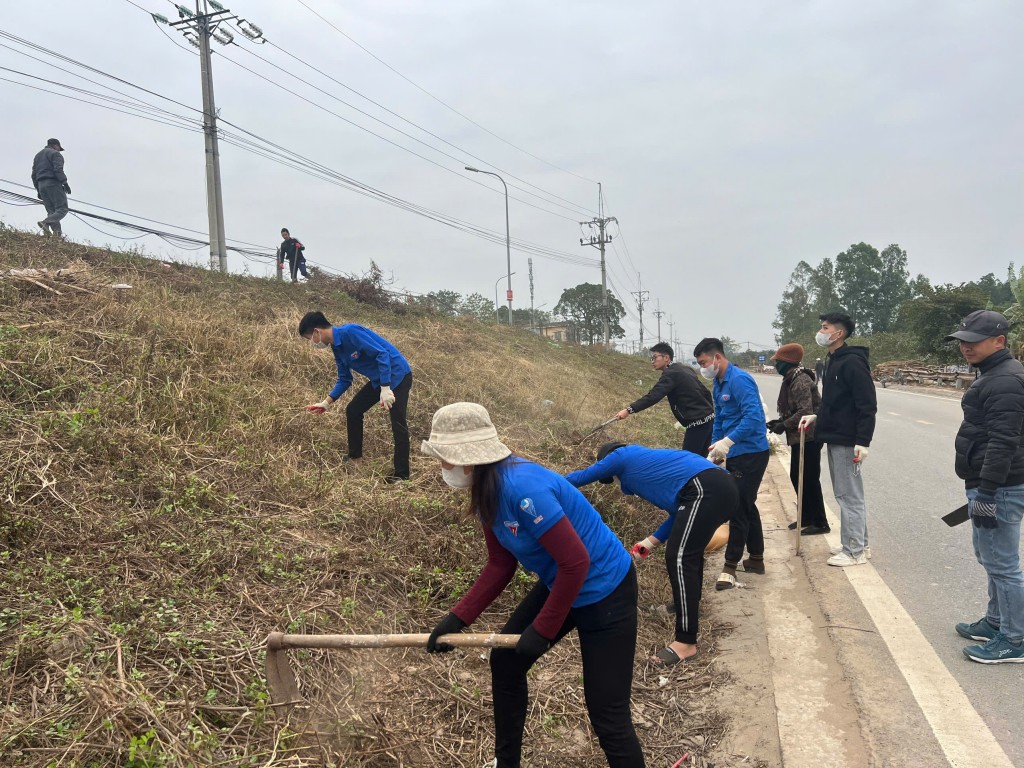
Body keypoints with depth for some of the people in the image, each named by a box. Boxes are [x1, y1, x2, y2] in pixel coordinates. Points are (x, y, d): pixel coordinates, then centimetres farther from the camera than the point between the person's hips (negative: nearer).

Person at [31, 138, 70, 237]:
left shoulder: (38, 155, 27)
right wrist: (65, 183, -16)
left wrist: (38, 190, 22)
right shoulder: (55, 154, 3)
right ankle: (45, 223, -34)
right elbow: (58, 169, -15)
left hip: (41, 184, 8)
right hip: (53, 183, -8)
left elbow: (34, 175, 22)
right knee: (62, 209, -12)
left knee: (51, 212, 2)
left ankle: (56, 233, -14)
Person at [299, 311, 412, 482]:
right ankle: (355, 457, 26)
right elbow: (344, 380, 16)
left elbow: (382, 354, -26)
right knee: (352, 411, 13)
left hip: (398, 375, -10)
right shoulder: (337, 347, 6)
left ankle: (401, 475, -4)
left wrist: (385, 389, -29)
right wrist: (326, 403, 12)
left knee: (398, 425, -9)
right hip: (378, 379, 10)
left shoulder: (350, 332, -23)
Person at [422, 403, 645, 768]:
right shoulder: (485, 490, -4)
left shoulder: (522, 487, -32)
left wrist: (543, 630, -19)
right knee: (505, 660, 17)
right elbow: (501, 565, 3)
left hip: (604, 592, -9)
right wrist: (458, 618, -5)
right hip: (558, 584, 9)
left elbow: (576, 563, -29)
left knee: (607, 714, -4)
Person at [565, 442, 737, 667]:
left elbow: (583, 477, 20)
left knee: (679, 558, -9)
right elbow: (680, 512, 28)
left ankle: (686, 643, -10)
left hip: (705, 491, -10)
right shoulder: (647, 460, 32)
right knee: (689, 547, 29)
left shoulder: (623, 455, 11)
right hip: (722, 488, 10)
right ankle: (690, 601, 51)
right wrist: (651, 542, 28)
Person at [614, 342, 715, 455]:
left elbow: (653, 396, -25)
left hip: (698, 423, -9)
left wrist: (629, 410, -29)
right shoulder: (685, 369, 14)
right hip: (709, 420, 9)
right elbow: (706, 392, 18)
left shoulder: (671, 374, -13)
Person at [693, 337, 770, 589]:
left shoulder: (740, 380, -20)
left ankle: (730, 567, 0)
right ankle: (756, 559, 30)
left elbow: (753, 417, -30)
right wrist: (716, 446, 10)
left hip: (751, 454, -10)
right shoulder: (718, 384, 10)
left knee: (739, 509, -6)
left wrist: (727, 441, -35)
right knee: (746, 506, 17)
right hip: (736, 454, 10)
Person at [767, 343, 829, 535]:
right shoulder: (791, 379, 12)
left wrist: (784, 426, -20)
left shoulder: (800, 381, -20)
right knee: (797, 477, 16)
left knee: (809, 480, -3)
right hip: (799, 437, 10)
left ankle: (820, 523, 6)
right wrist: (780, 421, 6)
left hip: (808, 438, -10)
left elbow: (805, 411, -27)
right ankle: (807, 517, 28)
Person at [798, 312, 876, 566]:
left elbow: (867, 405, -20)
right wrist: (816, 417, 11)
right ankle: (857, 544, 26)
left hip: (847, 441, -10)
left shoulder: (853, 362, -16)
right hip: (834, 438, 10)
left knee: (850, 495, -3)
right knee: (844, 494, 16)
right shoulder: (832, 361, 14)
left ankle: (855, 551, 5)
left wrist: (862, 441, -24)